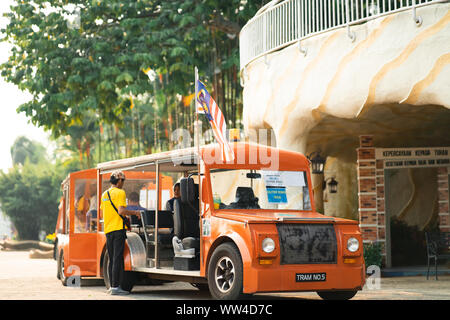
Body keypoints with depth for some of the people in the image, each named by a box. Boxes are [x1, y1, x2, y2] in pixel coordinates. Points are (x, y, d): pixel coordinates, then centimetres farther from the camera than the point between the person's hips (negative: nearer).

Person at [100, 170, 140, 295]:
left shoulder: (105, 194, 15)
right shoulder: (120, 192, -8)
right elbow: (121, 211, -18)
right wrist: (134, 212, -5)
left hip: (108, 229, 7)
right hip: (118, 228, -7)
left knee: (111, 259, 12)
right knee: (117, 258, -6)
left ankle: (111, 286, 15)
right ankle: (115, 286, -8)